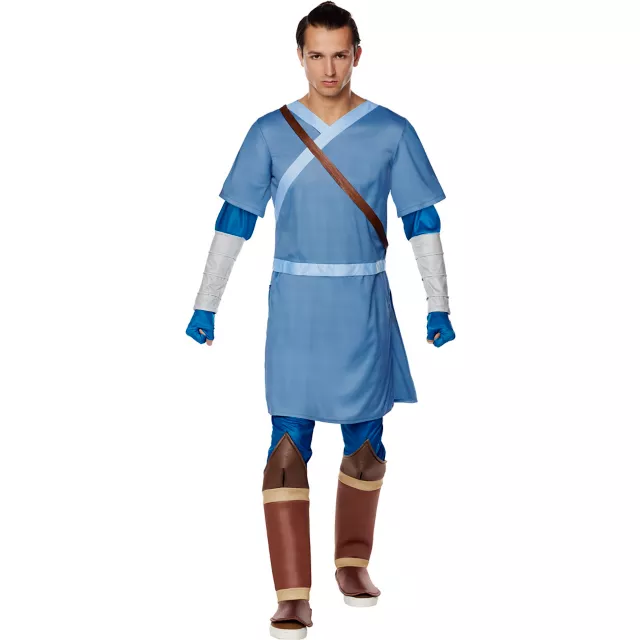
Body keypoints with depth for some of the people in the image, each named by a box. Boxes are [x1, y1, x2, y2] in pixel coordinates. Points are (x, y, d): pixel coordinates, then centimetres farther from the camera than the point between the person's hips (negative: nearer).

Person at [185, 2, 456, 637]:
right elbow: (233, 221, 4)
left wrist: (439, 305, 2)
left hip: (364, 307, 1)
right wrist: (205, 305, 2)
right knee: (288, 444, -6)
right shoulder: (270, 133, 1)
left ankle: (353, 561, 31)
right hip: (294, 306, 0)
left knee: (365, 439, 8)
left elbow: (423, 222, 5)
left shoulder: (391, 132, 1)